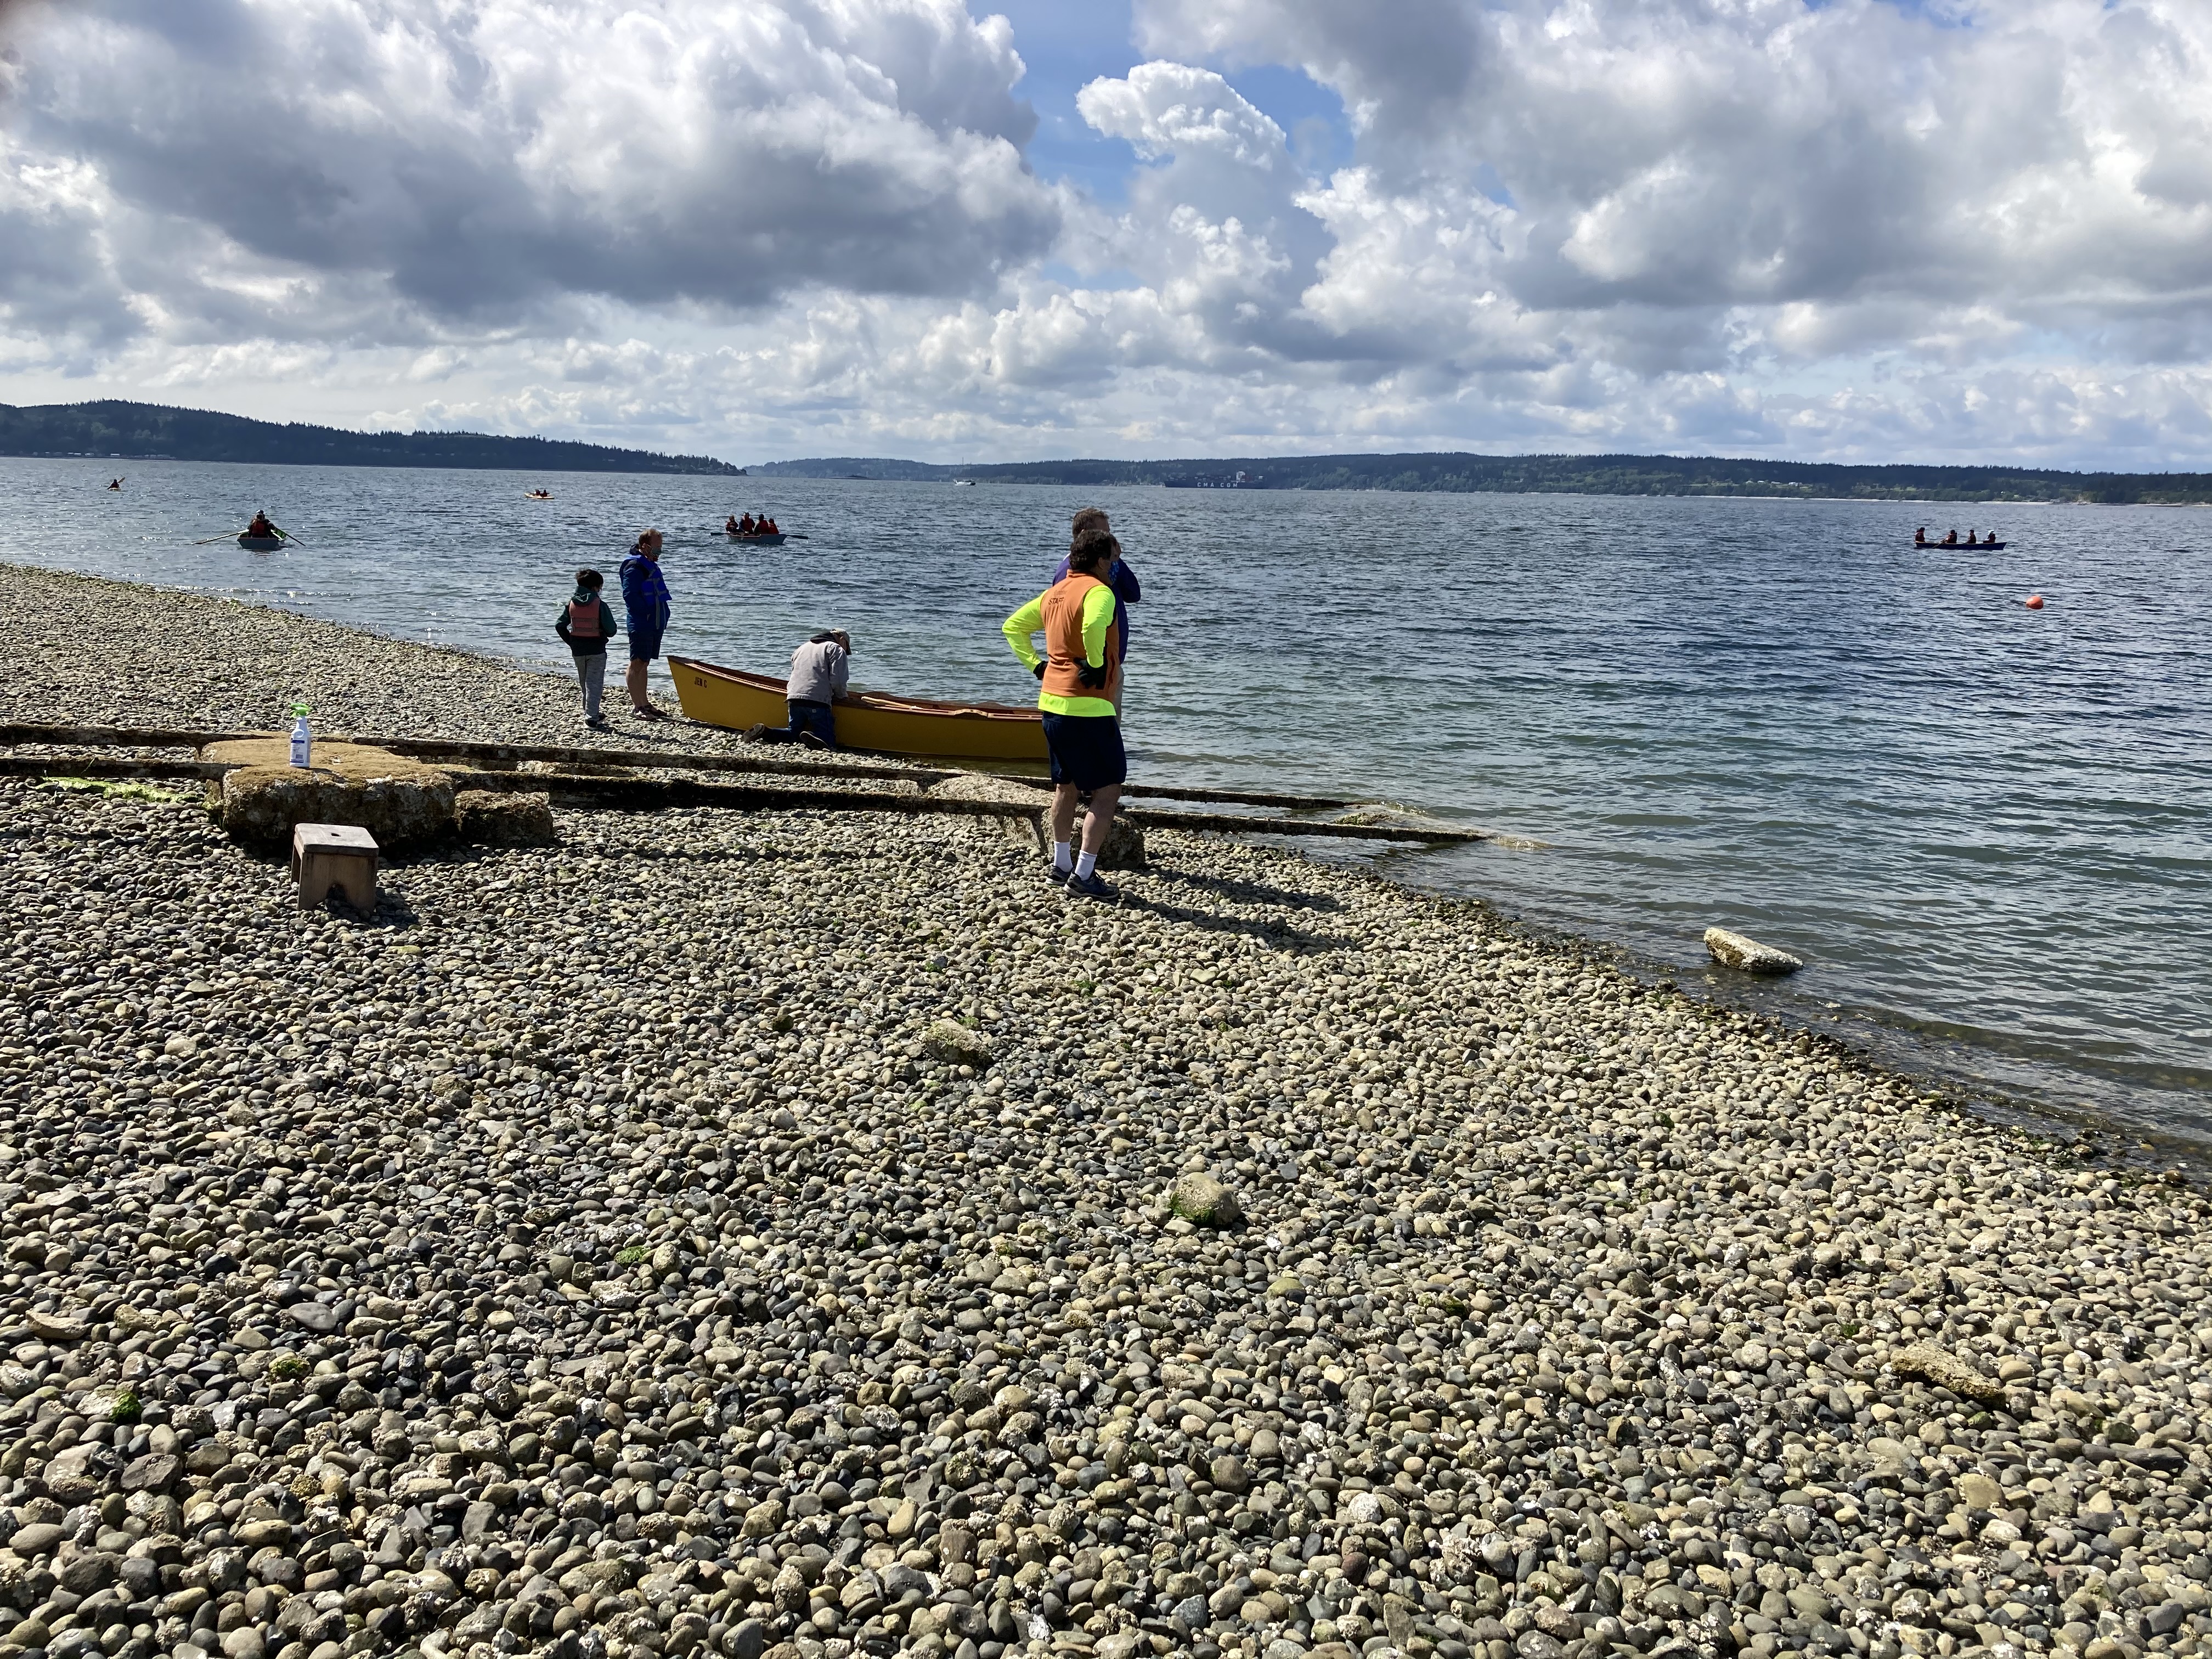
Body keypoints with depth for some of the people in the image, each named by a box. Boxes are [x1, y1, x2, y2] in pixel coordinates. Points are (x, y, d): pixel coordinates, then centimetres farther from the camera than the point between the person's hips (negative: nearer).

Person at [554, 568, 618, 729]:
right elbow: (611, 628, -13)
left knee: (584, 682, 18)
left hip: (577, 650, 5)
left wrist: (570, 642, 11)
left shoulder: (571, 604, 2)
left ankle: (591, 714, 29)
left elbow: (560, 625, 2)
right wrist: (606, 635, 10)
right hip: (596, 649, -5)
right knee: (594, 683, -3)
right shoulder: (600, 605, -12)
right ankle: (592, 718, -13)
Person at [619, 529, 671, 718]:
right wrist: (649, 612, -18)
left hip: (654, 623, 9)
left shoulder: (651, 565, 17)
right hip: (641, 624, -9)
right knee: (637, 665, -5)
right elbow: (630, 595, -21)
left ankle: (644, 703, 21)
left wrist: (662, 618, 13)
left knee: (644, 665, 14)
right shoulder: (634, 567, -13)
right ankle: (637, 707, -3)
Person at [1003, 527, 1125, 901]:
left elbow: (1013, 626, 23)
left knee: (1067, 785, 22)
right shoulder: (1099, 592, -13)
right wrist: (1096, 666, -22)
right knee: (1109, 789, -1)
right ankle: (1083, 875, -4)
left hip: (1052, 701, 9)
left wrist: (1035, 664, 16)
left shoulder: (1053, 593, 14)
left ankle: (1061, 864, 30)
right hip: (1087, 706, -9)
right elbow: (1093, 626, -35)